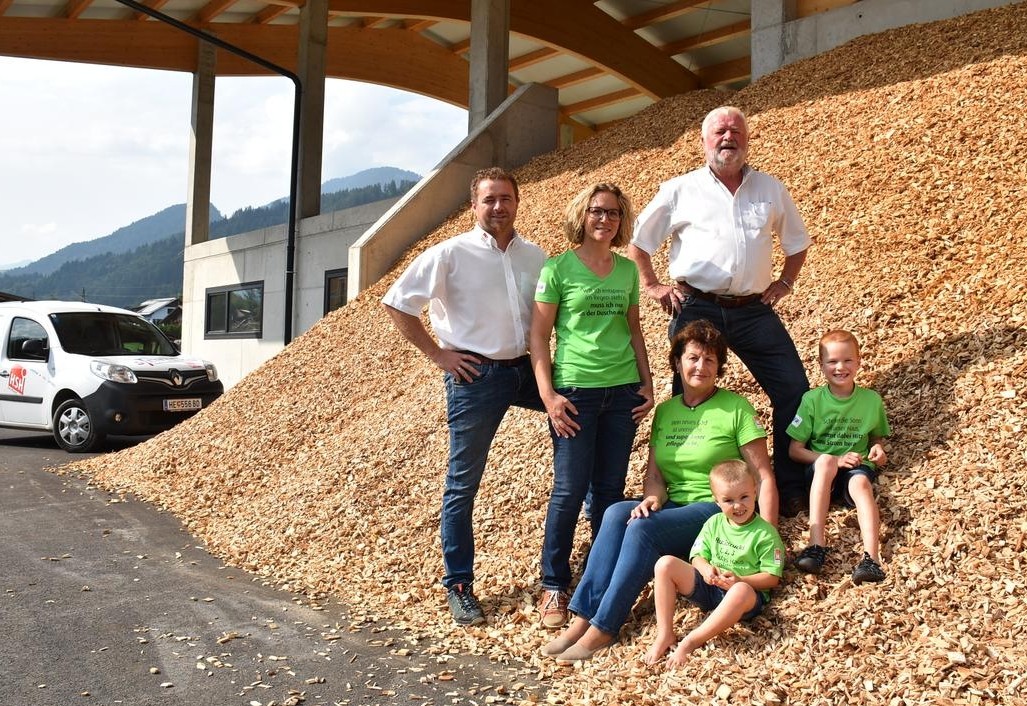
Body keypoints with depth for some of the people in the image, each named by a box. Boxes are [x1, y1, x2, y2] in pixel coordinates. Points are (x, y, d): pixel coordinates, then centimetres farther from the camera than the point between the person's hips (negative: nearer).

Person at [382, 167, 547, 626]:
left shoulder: (535, 256, 8)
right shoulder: (450, 254, -5)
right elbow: (397, 303, -7)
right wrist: (437, 354, -8)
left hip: (525, 370, 5)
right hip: (475, 376, -5)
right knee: (463, 483, 3)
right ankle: (459, 587, 15)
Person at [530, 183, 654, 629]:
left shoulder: (628, 270, 10)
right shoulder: (558, 268, -4)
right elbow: (538, 335, -4)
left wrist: (647, 383, 11)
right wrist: (548, 395, -11)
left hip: (623, 391, 4)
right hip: (575, 391, -4)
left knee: (611, 488, 9)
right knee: (570, 489, -2)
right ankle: (554, 586, 12)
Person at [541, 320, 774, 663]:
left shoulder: (736, 408, -4)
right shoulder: (665, 411, 12)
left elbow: (764, 476, -7)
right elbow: (653, 473, 9)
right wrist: (653, 497, -14)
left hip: (719, 510, -5)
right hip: (673, 506, 5)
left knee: (642, 528, -30)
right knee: (617, 513, -25)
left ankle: (602, 629, -27)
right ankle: (583, 617, -28)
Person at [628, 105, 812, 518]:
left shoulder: (771, 189, 11)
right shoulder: (679, 190, 5)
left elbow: (797, 243, 25)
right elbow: (636, 242, 12)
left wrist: (785, 281, 11)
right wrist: (653, 286, 4)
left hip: (754, 310, 2)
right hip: (697, 308, -2)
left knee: (794, 390, -3)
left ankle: (792, 488, 11)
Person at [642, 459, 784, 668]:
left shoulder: (766, 533, -6)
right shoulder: (714, 523, 7)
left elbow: (772, 578, -7)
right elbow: (698, 555, 11)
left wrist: (739, 580, -22)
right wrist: (706, 569, -13)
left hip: (748, 590, -5)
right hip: (709, 587, 5)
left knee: (742, 591, -43)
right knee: (665, 564, -16)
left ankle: (690, 642, -32)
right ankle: (664, 635, -17)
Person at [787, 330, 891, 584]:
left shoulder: (871, 400, 5)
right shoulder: (812, 400, -1)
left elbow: (876, 437, 20)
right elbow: (795, 450, -1)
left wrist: (877, 449, -4)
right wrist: (834, 460, -13)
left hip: (856, 468, 1)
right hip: (819, 471, -1)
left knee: (861, 483, -35)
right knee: (826, 461, -36)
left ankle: (871, 558, -50)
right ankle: (817, 546, -44)